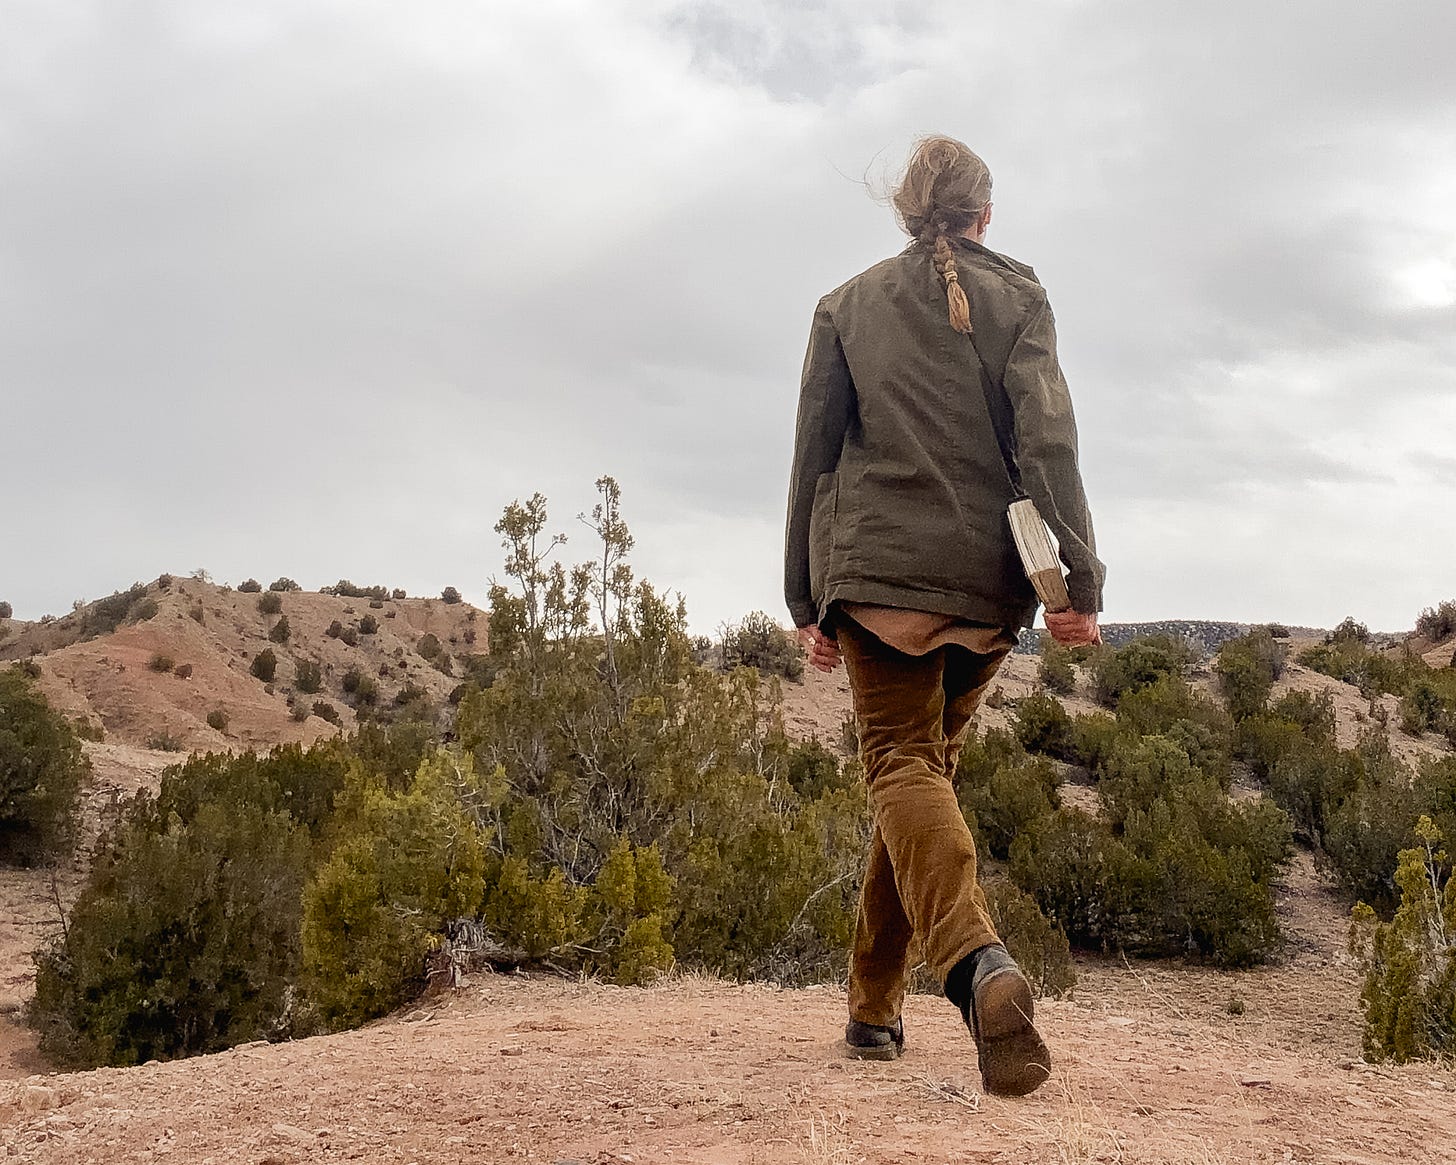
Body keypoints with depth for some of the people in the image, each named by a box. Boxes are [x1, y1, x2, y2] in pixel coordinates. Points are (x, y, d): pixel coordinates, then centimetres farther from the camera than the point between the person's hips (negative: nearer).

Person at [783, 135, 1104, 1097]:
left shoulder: (848, 306, 11)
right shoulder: (1017, 297, 8)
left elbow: (814, 452, 7)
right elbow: (1047, 440, -6)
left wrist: (807, 599, 11)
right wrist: (1080, 581, -11)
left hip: (877, 566, -1)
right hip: (988, 577, 1)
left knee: (902, 762, -6)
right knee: (933, 759, 13)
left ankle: (978, 961, -34)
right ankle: (875, 1004, 18)